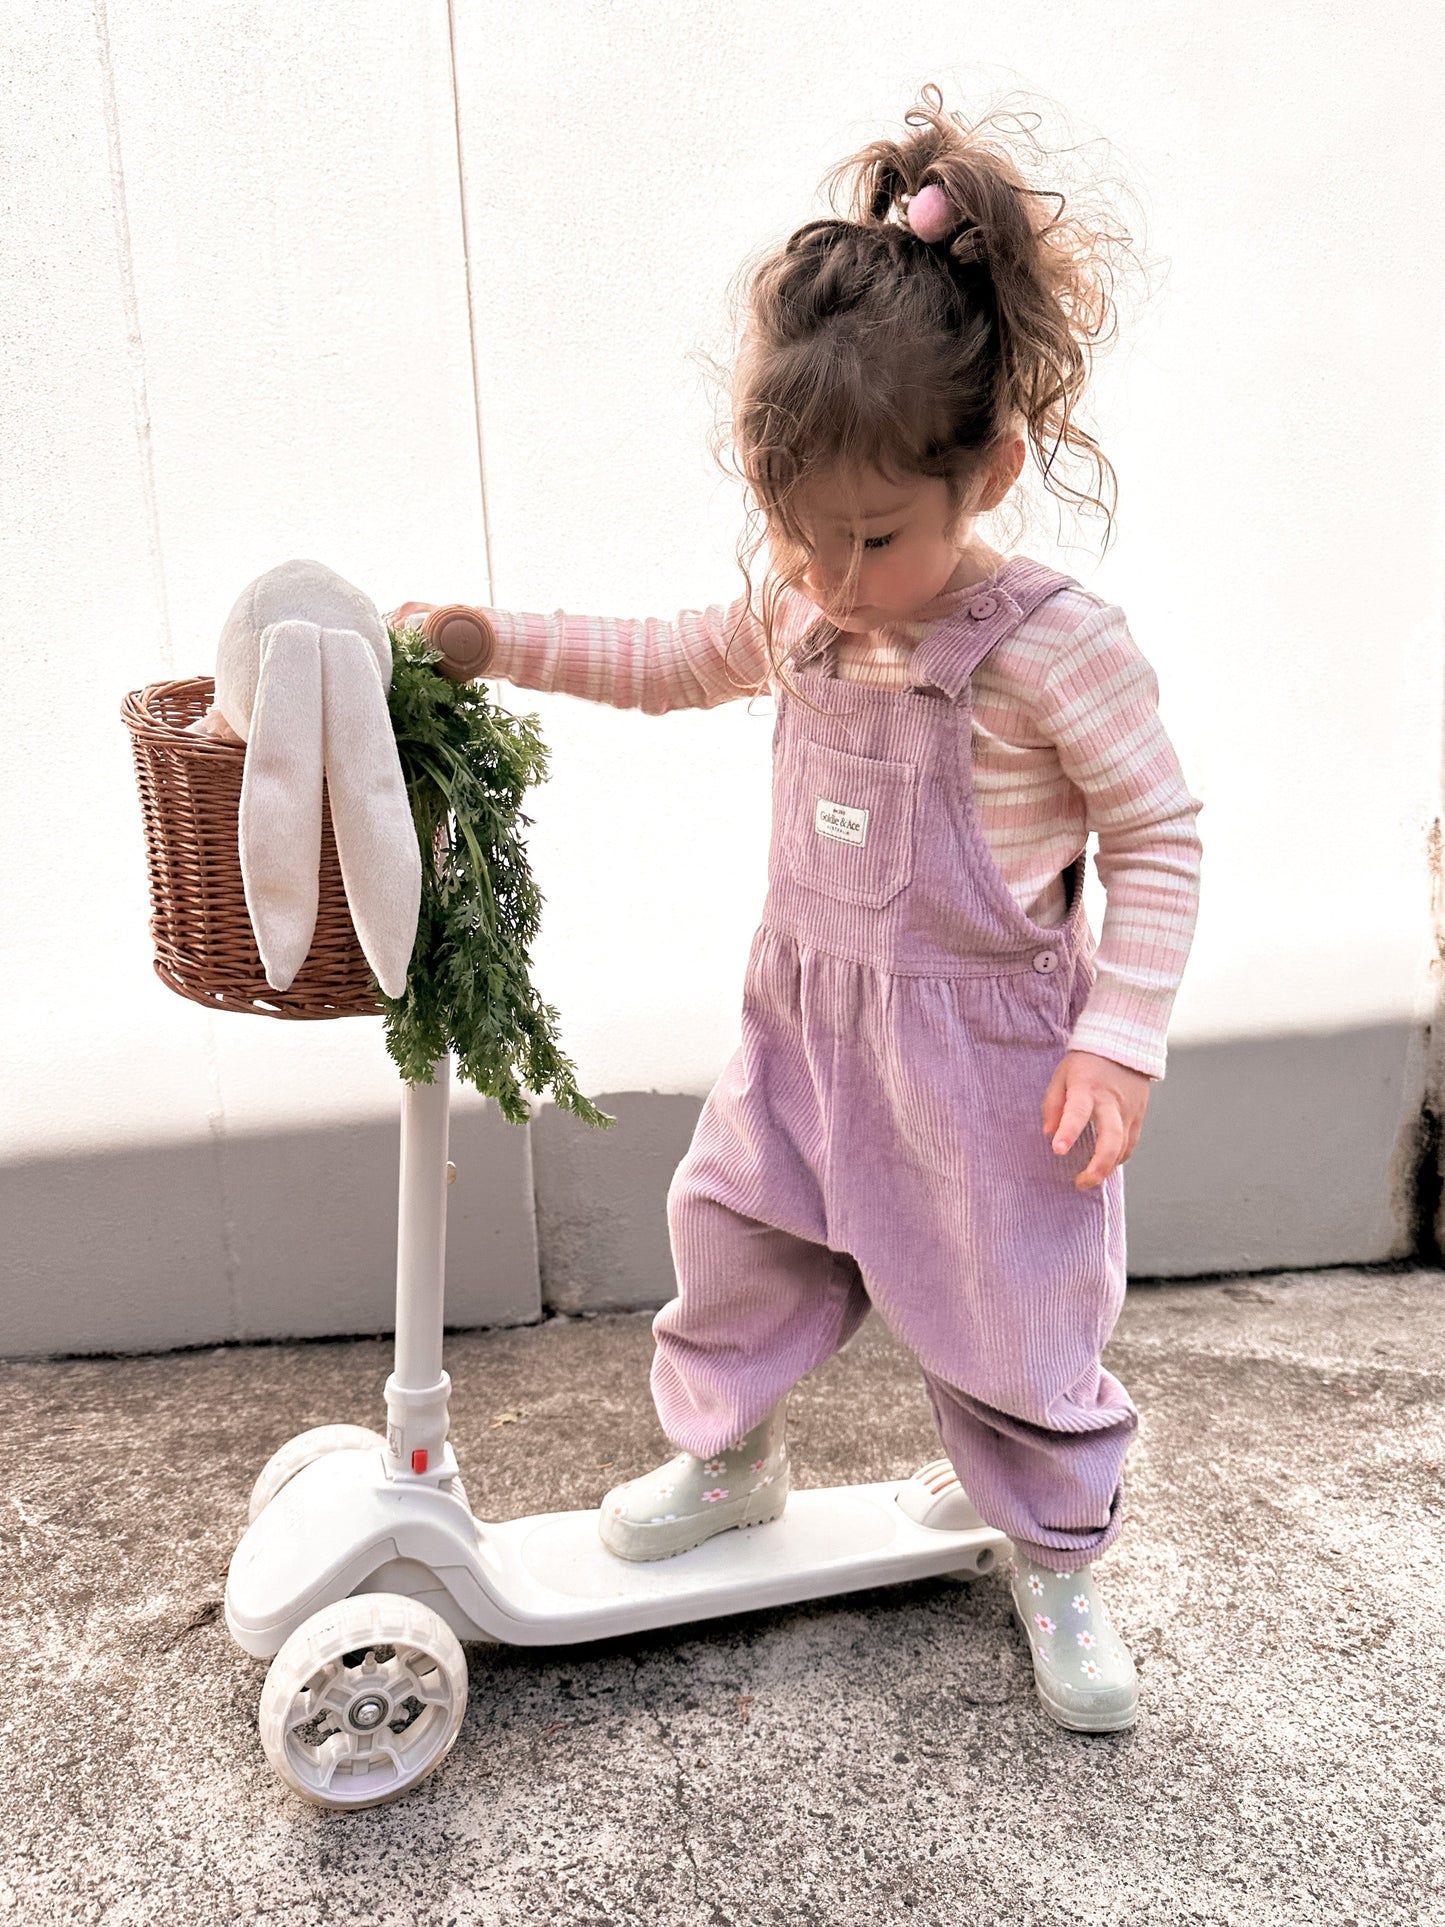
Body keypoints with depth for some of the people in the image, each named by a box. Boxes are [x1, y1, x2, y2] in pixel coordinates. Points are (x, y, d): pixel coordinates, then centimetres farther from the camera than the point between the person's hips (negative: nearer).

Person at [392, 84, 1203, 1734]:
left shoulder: (1056, 642, -20)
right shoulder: (794, 613, -2)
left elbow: (1157, 839, -13)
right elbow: (669, 664, 15)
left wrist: (1118, 1043, -17)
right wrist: (498, 642, 5)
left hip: (987, 1053, -5)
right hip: (807, 1025, 6)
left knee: (1012, 1325, 8)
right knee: (734, 1234, 16)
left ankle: (1058, 1564, 35)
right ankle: (729, 1459, 44)